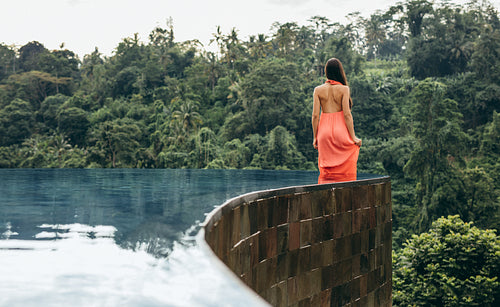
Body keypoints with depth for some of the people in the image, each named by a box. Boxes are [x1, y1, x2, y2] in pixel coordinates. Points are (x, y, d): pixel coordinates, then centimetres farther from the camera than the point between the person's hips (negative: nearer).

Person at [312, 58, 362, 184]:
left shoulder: (318, 90, 3)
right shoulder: (344, 89, -4)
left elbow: (315, 115, 0)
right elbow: (347, 114, -9)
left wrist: (315, 138, 7)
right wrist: (353, 137, -4)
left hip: (324, 131, 3)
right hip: (341, 131, -2)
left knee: (325, 173, 8)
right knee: (345, 173, 6)